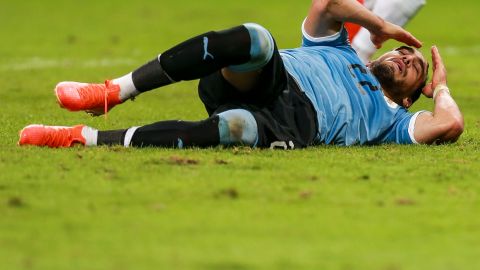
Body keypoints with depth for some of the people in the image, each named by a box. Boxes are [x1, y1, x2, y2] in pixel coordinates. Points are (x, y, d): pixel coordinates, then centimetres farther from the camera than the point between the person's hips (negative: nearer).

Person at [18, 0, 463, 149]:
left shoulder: (389, 120, 29)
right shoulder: (337, 49, 37)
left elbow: (449, 125, 12)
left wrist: (440, 87, 30)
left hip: (292, 123, -2)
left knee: (238, 128, -40)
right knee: (255, 39, -35)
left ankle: (83, 138, -43)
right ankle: (111, 93, -37)